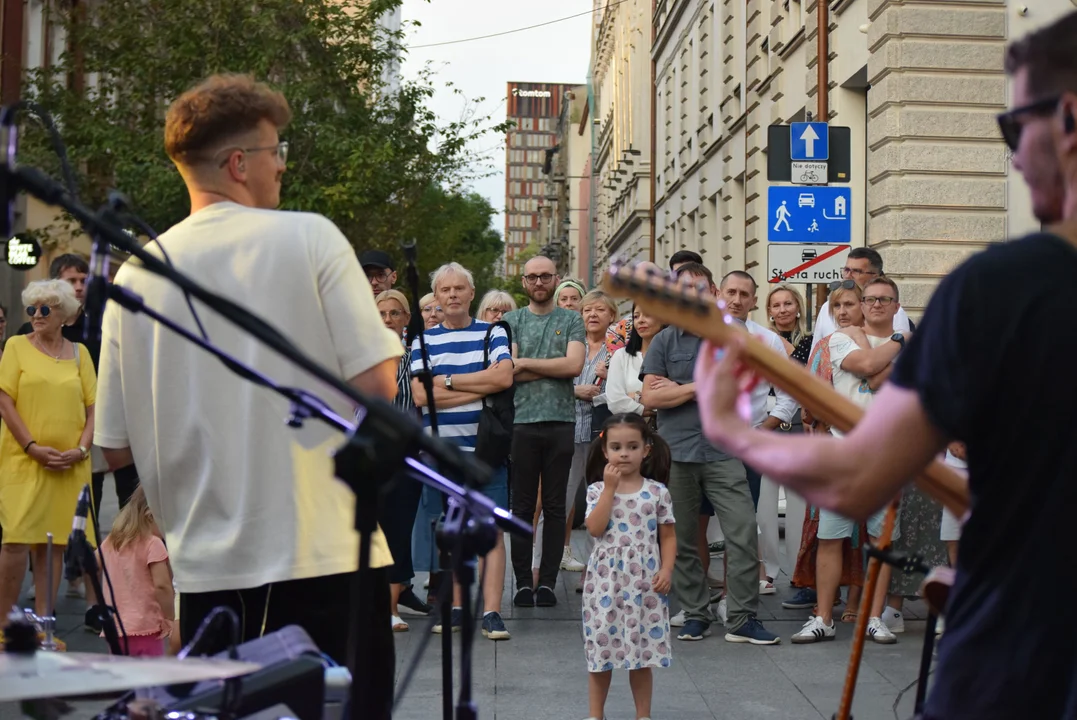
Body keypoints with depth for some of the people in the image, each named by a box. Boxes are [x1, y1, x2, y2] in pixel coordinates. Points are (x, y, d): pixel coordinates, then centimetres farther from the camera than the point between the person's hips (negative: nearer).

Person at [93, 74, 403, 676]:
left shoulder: (135, 276, 3)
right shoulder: (309, 237, -7)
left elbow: (118, 450, 6)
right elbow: (377, 383, -13)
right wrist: (390, 345, 9)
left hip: (207, 567, 4)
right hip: (327, 556, -3)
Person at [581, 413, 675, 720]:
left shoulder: (657, 492, 1)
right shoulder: (597, 490, 1)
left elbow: (668, 536, 4)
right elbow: (595, 529, -14)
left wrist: (666, 569, -10)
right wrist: (610, 487, -14)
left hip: (644, 582, 0)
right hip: (605, 581, 0)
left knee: (642, 653, 6)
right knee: (600, 647, 6)